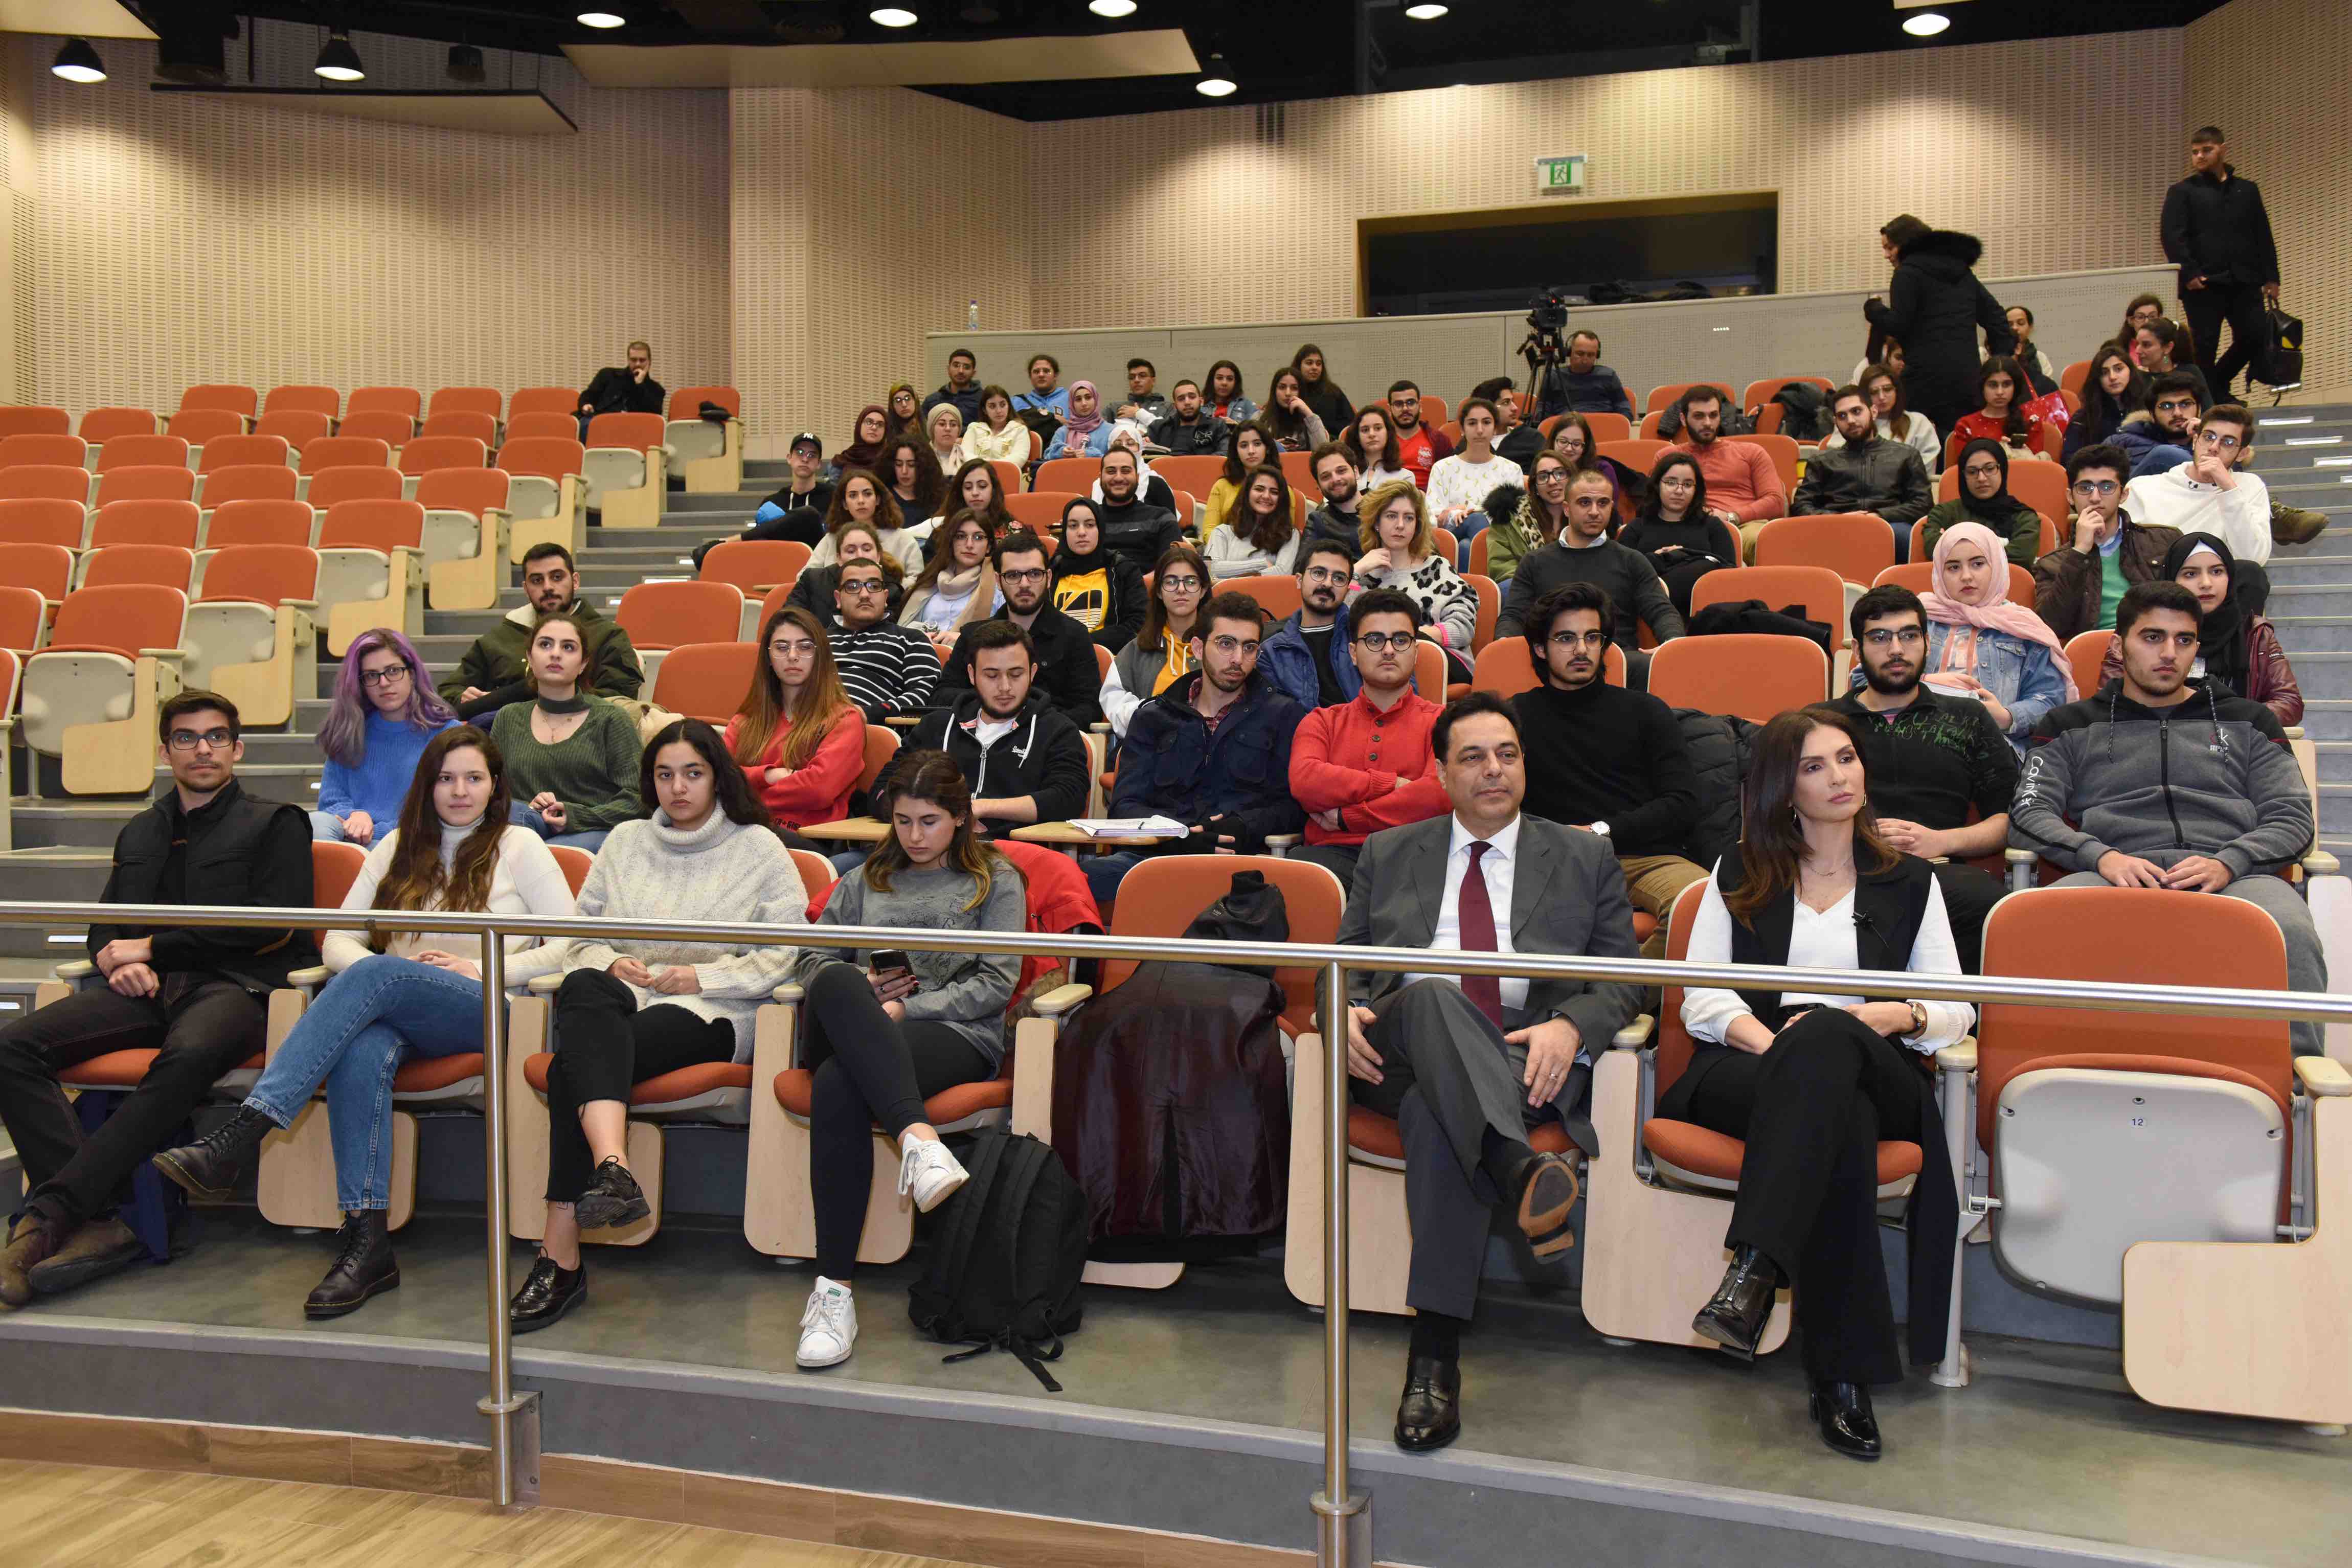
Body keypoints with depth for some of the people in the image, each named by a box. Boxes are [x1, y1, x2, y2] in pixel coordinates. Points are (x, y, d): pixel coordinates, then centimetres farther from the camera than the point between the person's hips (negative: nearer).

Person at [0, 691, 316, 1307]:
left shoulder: (275, 824, 13)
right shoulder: (139, 833, 31)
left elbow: (275, 925, 0)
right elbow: (104, 926, 26)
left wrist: (153, 947, -3)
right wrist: (114, 958, 0)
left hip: (233, 985, -5)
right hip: (148, 989, 5)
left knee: (189, 1055, -40)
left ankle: (50, 1212, -38)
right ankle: (94, 1221, -31)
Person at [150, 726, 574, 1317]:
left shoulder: (518, 846, 11)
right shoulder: (400, 846, 23)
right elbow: (338, 940, 16)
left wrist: (480, 969, -8)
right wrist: (381, 975, -6)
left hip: (486, 1011, -3)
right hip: (397, 1014, 3)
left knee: (373, 974, -32)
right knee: (361, 1052, -34)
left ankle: (240, 1135, -40)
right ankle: (367, 1242, -37)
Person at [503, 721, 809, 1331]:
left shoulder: (759, 847, 10)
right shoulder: (625, 841, 22)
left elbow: (782, 956, 2)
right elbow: (579, 936, 21)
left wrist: (701, 976, -8)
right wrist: (612, 963, -1)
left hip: (712, 1013, -3)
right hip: (624, 996, 3)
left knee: (575, 1066, -33)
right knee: (584, 987, -38)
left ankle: (561, 1255, -37)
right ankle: (612, 1166, -58)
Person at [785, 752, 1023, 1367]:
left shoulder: (995, 881, 17)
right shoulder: (866, 881, 30)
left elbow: (996, 984, 4)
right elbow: (811, 958, 21)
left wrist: (905, 1009, -8)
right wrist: (863, 990, -2)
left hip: (956, 1033, -3)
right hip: (851, 1031, 4)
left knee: (839, 1085, -37)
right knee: (837, 985, -37)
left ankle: (835, 1289, -39)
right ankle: (917, 1138, -51)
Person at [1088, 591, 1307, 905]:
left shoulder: (1284, 715, 17)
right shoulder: (1153, 717, 22)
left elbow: (1295, 805, 7)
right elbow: (1125, 805, 11)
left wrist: (1243, 827, -13)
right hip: (1155, 854, 2)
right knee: (1091, 876, -32)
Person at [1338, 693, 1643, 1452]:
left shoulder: (1585, 860, 21)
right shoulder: (1388, 855, 25)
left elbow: (1622, 980, 13)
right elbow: (1345, 963, 21)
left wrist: (1569, 1027, -10)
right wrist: (1345, 1010, -5)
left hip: (1523, 1061, -1)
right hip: (1399, 1047, 1)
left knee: (1435, 1112, -37)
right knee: (1432, 995, -37)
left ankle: (1435, 1358, -40)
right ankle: (1521, 1171, -57)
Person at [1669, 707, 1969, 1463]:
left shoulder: (1909, 882, 23)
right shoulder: (1738, 876, 22)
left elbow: (1957, 1010, 13)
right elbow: (1702, 1000, 9)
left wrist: (1898, 1015, -10)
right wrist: (1767, 1039, -12)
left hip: (1874, 1074, 0)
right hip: (1746, 1072, 0)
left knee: (1827, 1039, -39)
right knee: (1838, 1117, -38)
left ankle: (1754, 1272, -52)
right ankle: (1845, 1373, -42)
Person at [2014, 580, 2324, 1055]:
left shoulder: (2247, 721, 27)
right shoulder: (2070, 727, 24)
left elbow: (2292, 817, 17)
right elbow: (2029, 815, 11)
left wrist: (2226, 863, -6)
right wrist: (2102, 856, -10)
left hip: (2233, 875, 1)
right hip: (2120, 873, -1)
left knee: (2291, 932, -37)